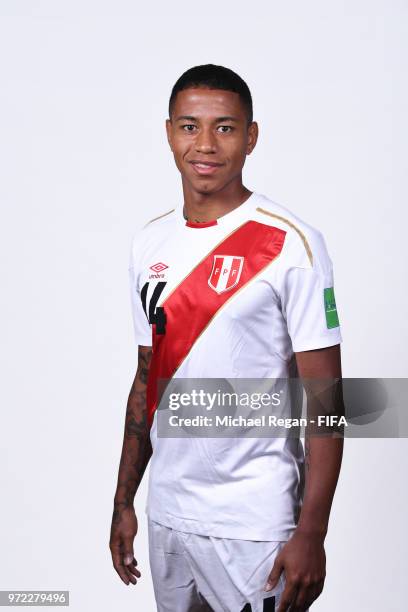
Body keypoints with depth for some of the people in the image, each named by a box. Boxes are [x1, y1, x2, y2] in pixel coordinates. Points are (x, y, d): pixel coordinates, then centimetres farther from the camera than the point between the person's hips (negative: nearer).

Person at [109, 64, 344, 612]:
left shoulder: (291, 244, -12)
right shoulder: (149, 243, 6)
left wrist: (311, 532, -15)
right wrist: (124, 500, 12)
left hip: (256, 524, -5)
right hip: (167, 514, 6)